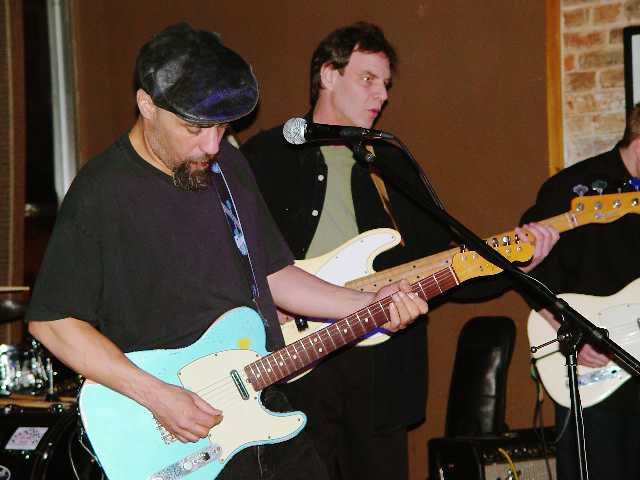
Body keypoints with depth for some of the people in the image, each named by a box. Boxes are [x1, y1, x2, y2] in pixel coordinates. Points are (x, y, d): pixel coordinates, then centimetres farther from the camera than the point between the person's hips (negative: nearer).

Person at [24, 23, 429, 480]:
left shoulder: (228, 165, 7)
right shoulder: (102, 194, -16)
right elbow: (51, 320, -15)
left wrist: (369, 304, 2)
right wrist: (155, 395, -21)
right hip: (178, 443, -6)